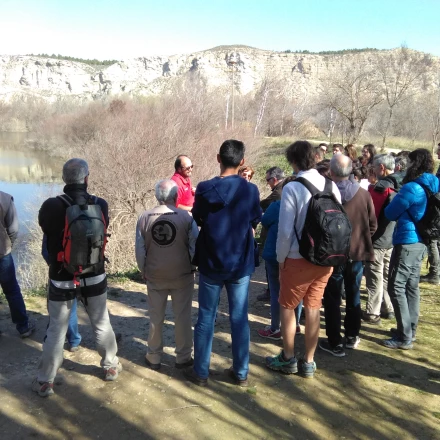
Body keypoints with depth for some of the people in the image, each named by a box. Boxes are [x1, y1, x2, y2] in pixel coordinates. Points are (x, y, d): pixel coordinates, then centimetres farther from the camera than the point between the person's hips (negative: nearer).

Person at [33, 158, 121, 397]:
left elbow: (47, 231, 1)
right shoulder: (100, 205, -12)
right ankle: (110, 366, 36)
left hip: (62, 279, -1)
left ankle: (44, 381, 25)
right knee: (101, 324, 19)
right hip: (94, 277, 2)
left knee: (56, 330, 13)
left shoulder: (51, 206, -18)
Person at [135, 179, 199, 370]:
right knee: (182, 317, 10)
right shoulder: (186, 217, -11)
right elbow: (195, 246, -8)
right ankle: (182, 357, 20)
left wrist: (144, 271, 12)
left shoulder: (144, 217, -5)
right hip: (182, 274, -2)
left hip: (154, 276, 2)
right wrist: (192, 267, 7)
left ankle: (154, 357, 25)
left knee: (155, 318, 14)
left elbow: (140, 249, -1)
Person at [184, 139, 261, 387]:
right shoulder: (250, 190, -9)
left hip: (211, 264, 0)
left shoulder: (204, 189, -10)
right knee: (240, 319, 12)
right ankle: (241, 373, 23)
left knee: (206, 318, 11)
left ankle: (200, 372, 22)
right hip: (241, 264, 1)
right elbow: (254, 224, 4)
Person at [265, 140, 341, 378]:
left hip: (299, 258, -5)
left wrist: (281, 259, -3)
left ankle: (288, 359, 26)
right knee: (313, 308, 15)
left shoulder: (292, 188, -16)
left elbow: (285, 230, -16)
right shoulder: (332, 186, -1)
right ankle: (308, 362, 26)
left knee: (287, 307, 14)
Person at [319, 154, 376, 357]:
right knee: (353, 296, 19)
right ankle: (352, 337, 31)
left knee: (332, 299, 7)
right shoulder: (363, 194, -6)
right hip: (357, 253, 4)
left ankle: (335, 343, 12)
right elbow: (373, 225, 1)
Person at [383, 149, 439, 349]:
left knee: (396, 287, -4)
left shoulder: (411, 188, -18)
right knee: (412, 286, 16)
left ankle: (404, 337, 0)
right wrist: (402, 201, 15)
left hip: (407, 242, -9)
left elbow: (390, 213, -8)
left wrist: (396, 199, 10)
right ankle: (410, 330, 26)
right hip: (421, 242, 9)